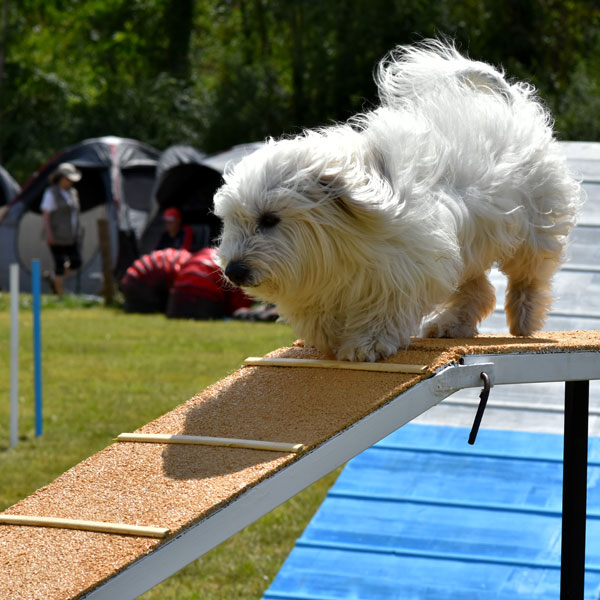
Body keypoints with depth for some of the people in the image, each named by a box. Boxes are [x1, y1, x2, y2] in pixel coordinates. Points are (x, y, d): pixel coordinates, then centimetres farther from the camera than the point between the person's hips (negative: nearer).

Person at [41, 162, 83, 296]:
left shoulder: (72, 192, 11)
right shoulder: (51, 193, -11)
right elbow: (45, 214, -13)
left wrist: (77, 232, 16)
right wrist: (49, 234, -19)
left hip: (70, 236, 7)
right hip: (57, 237, -7)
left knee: (76, 263, 4)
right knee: (60, 265, -3)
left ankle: (54, 279, 26)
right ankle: (59, 294, 7)